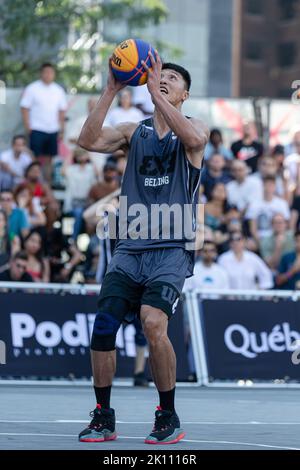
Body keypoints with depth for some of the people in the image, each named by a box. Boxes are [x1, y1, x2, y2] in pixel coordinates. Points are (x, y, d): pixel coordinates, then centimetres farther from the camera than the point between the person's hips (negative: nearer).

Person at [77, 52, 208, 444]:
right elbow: (88, 141, -4)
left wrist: (156, 94, -22)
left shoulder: (193, 128, 4)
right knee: (103, 326, -7)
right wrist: (111, 91, -11)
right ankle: (104, 417, 10)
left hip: (172, 250, -4)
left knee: (153, 323, -24)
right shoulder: (134, 132, 13)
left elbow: (195, 138, -22)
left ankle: (169, 417, -9)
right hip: (129, 249, 4)